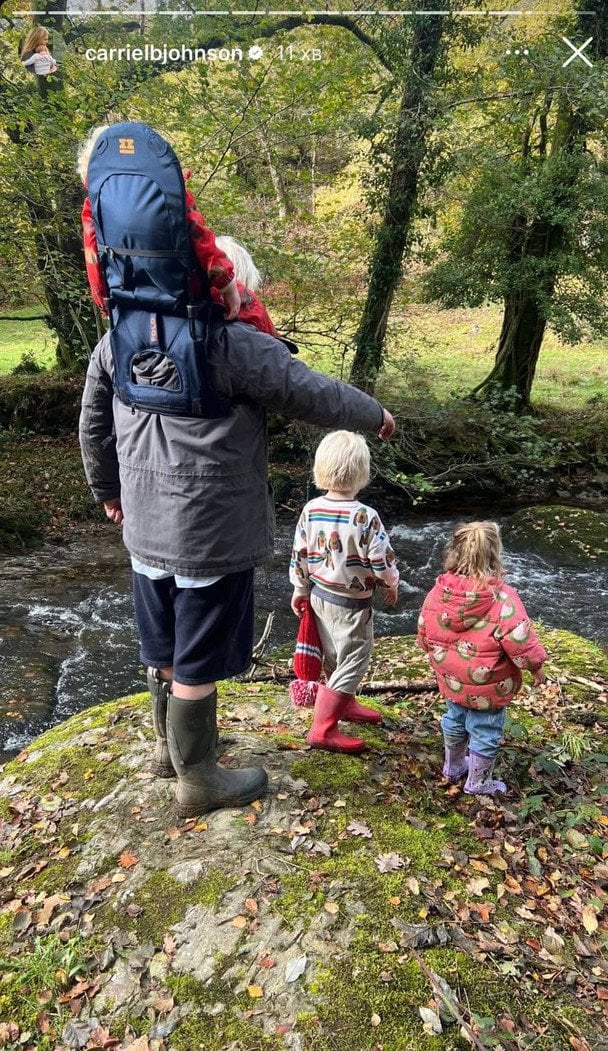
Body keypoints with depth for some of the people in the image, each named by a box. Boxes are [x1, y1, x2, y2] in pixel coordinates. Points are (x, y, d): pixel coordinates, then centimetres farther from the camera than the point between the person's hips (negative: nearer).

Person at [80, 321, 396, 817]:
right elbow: (314, 395, -11)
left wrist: (108, 490, 28)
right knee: (199, 661, 8)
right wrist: (376, 414, 8)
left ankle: (171, 741, 46)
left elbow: (94, 427, 13)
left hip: (146, 528, 7)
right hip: (213, 533, -7)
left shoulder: (117, 340, 3)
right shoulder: (231, 342, -19)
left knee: (165, 647, 23)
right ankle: (197, 780, 27)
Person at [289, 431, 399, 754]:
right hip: (352, 603, -7)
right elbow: (381, 561, -17)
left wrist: (300, 589, 16)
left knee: (336, 658, 23)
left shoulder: (310, 510, -7)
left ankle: (345, 704, 45)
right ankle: (322, 729, 6)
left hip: (319, 593, 7)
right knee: (352, 663, 5)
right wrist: (391, 584, 3)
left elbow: (299, 555, 2)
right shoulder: (366, 517, -23)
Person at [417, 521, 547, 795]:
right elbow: (521, 642, -24)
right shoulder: (503, 599, -27)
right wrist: (535, 666, -4)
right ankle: (478, 783, 35)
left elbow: (424, 635, 1)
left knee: (454, 721, 28)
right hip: (488, 687, -5)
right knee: (485, 732, 16)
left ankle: (453, 767, 49)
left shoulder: (437, 592, -11)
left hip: (451, 680, 5)